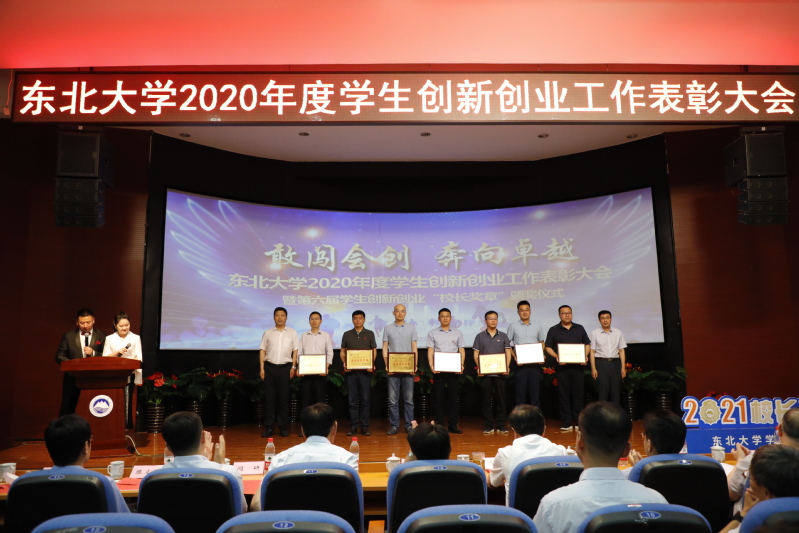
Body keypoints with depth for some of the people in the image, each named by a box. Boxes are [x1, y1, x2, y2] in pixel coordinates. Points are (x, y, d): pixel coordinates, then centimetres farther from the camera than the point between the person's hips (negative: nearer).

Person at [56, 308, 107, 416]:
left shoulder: (101, 336, 4)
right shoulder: (68, 336, 7)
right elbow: (59, 356, 6)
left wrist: (94, 353, -15)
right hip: (73, 380, 1)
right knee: (67, 409, 4)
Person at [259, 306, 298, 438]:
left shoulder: (292, 333, 5)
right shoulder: (268, 333, 7)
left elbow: (295, 351, 5)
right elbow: (263, 351, 7)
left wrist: (293, 367, -3)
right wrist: (262, 368, 0)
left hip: (285, 367, -1)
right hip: (270, 367, 1)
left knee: (283, 397, 3)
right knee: (270, 397, 2)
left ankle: (284, 427, 10)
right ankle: (269, 427, 9)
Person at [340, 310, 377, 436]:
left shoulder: (369, 334, 5)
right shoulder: (347, 334, 8)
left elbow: (374, 351, 6)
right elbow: (342, 351, 11)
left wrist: (372, 364, -10)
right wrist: (344, 363, -6)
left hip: (365, 370, -1)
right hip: (351, 371, 1)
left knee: (365, 400, 2)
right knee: (352, 400, 4)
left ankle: (365, 426, 8)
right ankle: (353, 426, 10)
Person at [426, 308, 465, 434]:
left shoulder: (457, 333, 11)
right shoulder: (432, 333, 7)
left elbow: (461, 350, 8)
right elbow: (430, 350, 2)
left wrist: (461, 365, -7)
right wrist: (431, 365, -12)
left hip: (454, 369, 1)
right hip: (438, 369, -1)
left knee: (453, 397, 3)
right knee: (439, 397, 2)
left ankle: (453, 425, 10)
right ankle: (439, 425, 8)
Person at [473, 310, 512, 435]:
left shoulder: (503, 336, 10)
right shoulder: (480, 336, 7)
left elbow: (508, 353, 7)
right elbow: (476, 354, 5)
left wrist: (507, 367, -8)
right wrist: (478, 367, -9)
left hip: (500, 373, 1)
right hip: (485, 373, -1)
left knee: (501, 399, 2)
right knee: (486, 400, 3)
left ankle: (501, 426, 10)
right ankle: (488, 427, 10)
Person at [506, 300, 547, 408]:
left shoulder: (537, 326, 9)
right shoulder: (513, 326, 3)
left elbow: (542, 341, 15)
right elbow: (508, 345, 6)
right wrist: (515, 357, -9)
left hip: (535, 362, 2)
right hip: (520, 363, -1)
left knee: (535, 390, 4)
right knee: (521, 390, 1)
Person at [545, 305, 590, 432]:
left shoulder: (579, 328, 11)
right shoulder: (553, 330, 5)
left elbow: (587, 344, 14)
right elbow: (548, 347, 3)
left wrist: (585, 356, -4)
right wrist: (556, 357, -14)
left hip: (577, 365, 2)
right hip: (562, 366, -1)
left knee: (578, 393, 4)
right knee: (564, 395, 1)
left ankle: (578, 421, 12)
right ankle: (567, 422, 6)